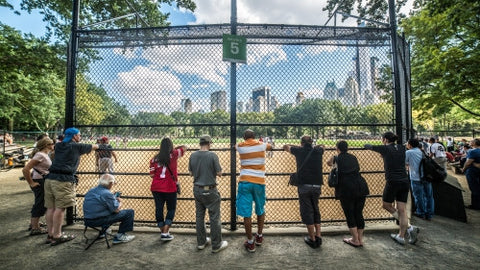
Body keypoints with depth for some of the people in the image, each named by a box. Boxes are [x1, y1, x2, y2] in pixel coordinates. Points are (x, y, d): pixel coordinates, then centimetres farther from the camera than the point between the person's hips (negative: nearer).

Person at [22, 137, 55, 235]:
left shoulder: (45, 154, 8)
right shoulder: (40, 155, -21)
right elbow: (25, 170, -25)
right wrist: (31, 183, -19)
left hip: (44, 181, 10)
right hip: (39, 182, -10)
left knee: (39, 204, 22)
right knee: (40, 205, 0)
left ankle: (33, 223, 38)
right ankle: (35, 229, 12)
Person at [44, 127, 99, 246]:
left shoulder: (58, 146, 18)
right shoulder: (76, 146, -1)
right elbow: (94, 147, 13)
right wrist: (97, 145, 39)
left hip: (50, 178, 8)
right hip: (63, 180, -8)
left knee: (51, 207, 11)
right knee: (60, 208, -3)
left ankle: (50, 234, 20)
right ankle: (57, 236, 4)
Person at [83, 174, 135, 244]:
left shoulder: (90, 191, 8)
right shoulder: (107, 194, -19)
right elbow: (117, 210, -16)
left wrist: (115, 199, 17)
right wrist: (120, 202, 4)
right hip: (99, 221, -9)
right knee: (130, 212, -7)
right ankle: (120, 236, 4)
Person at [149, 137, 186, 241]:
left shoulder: (154, 159, -1)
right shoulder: (173, 155, -9)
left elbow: (152, 174, 0)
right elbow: (184, 147, 4)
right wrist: (174, 148, 14)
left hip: (156, 188, 4)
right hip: (170, 188, -3)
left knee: (159, 209, 15)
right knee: (171, 209, 13)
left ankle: (163, 232, 27)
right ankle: (165, 233, 11)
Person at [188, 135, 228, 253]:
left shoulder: (193, 156, -2)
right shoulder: (212, 155, -16)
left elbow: (191, 173, 8)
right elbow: (219, 173, -12)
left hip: (197, 189, 6)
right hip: (210, 190, -5)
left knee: (199, 216, 17)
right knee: (214, 217, 7)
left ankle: (201, 242, 31)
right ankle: (216, 245, 18)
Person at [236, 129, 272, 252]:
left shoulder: (240, 146, 4)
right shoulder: (261, 145, 4)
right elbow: (270, 146, 26)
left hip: (245, 182, -1)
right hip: (259, 182, 1)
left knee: (246, 213, 5)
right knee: (260, 210, 20)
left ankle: (250, 243, 14)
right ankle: (259, 237, 34)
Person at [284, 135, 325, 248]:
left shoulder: (299, 150, 2)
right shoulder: (318, 151, 9)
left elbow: (285, 146, 19)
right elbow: (322, 146, 33)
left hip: (304, 185, -3)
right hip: (317, 186, 4)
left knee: (307, 212, 6)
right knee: (315, 210, 19)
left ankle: (312, 239, 14)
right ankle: (318, 237, 23)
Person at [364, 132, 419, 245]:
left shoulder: (385, 149, -5)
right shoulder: (402, 148, 9)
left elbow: (370, 146, 9)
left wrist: (366, 145, 31)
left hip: (392, 182, -6)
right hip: (405, 182, 6)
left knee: (386, 205, 14)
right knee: (402, 210, 10)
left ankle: (409, 228, 4)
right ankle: (401, 236, 16)